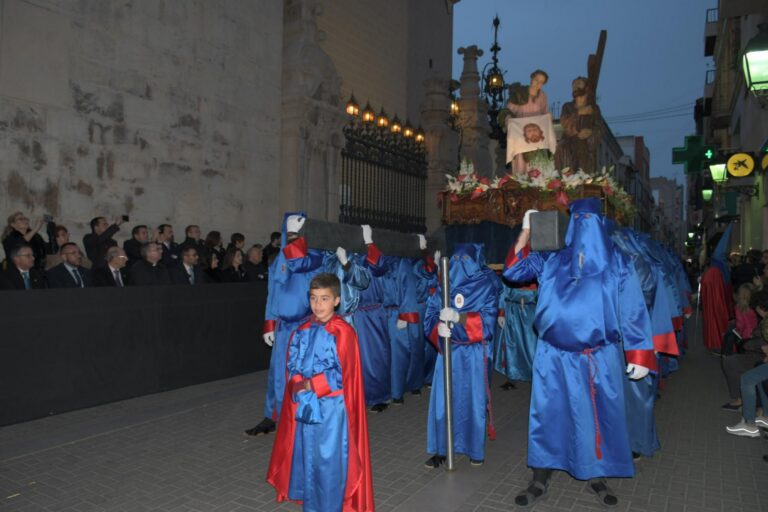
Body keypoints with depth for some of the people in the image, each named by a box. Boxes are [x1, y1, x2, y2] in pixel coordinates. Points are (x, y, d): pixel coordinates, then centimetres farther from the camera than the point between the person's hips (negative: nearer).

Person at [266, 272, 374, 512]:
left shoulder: (343, 332, -14)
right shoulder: (302, 331, 6)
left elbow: (342, 374, -15)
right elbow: (291, 366, 8)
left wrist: (310, 385, -15)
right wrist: (298, 384, -12)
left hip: (332, 409, -6)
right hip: (305, 406, 6)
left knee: (330, 460, 2)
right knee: (306, 456, 16)